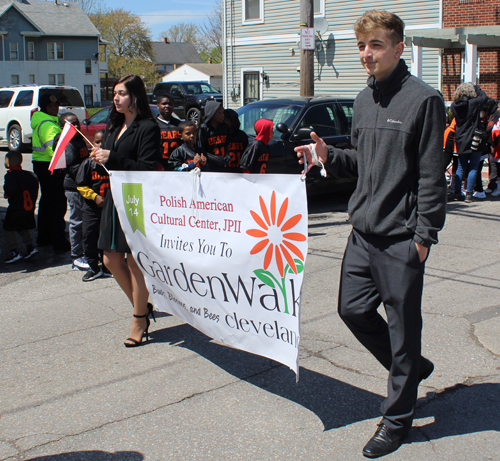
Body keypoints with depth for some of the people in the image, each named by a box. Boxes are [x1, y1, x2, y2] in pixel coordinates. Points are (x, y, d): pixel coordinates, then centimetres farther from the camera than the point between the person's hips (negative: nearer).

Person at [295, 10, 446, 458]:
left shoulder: (423, 99, -10)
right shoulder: (364, 100, 12)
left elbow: (431, 174, -11)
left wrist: (424, 235, -13)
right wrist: (329, 156, 2)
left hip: (401, 237, -7)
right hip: (364, 231, 8)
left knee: (403, 325, 3)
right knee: (353, 308, 12)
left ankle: (397, 420, 19)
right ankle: (411, 367, 36)